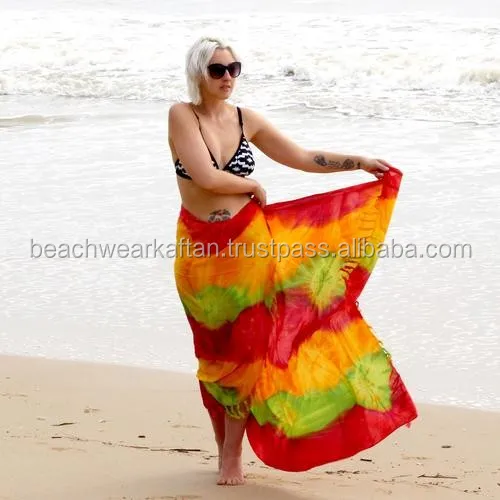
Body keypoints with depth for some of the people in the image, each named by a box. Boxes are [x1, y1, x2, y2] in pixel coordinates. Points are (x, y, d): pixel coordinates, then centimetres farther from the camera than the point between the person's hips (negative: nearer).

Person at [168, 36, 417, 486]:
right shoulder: (181, 115, -9)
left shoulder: (246, 120, 2)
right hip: (199, 248, -2)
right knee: (212, 353, 7)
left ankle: (233, 453, 9)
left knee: (245, 348, 0)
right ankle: (224, 445, 20)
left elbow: (302, 158, 10)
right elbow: (205, 176, -19)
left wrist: (360, 162, 5)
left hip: (247, 245, 2)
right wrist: (253, 186, -4)